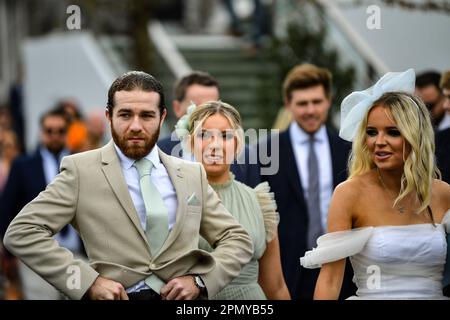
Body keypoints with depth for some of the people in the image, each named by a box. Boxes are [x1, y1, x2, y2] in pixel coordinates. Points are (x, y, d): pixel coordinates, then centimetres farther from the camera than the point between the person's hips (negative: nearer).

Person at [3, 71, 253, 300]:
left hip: (183, 298, 2)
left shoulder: (192, 174, 15)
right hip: (119, 296, -2)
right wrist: (88, 282, -9)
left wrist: (200, 280, -1)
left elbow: (239, 241, 17)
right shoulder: (81, 170, 4)